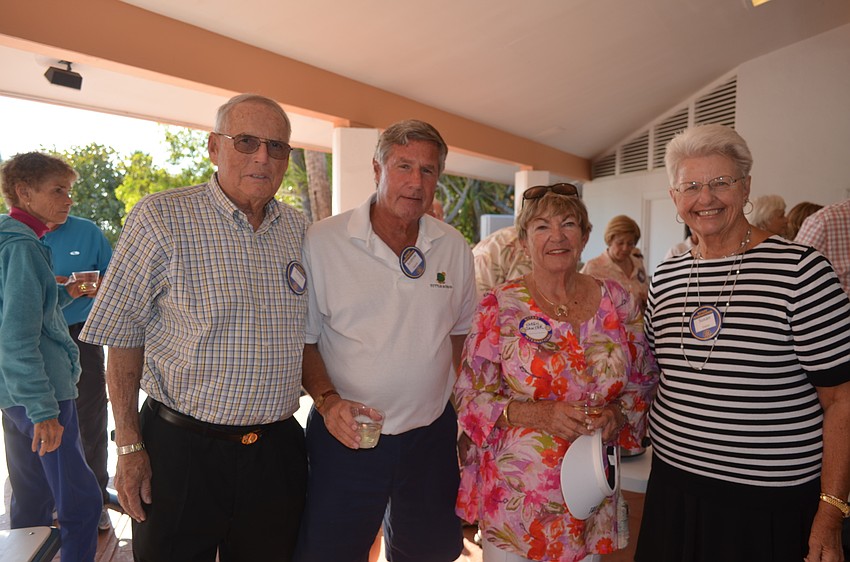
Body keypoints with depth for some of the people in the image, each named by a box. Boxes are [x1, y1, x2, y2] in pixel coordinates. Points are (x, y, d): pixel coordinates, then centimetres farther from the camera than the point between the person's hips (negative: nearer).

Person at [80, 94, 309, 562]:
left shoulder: (298, 228, 4)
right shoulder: (161, 217, -9)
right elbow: (123, 339, -6)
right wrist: (130, 447, -7)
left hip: (277, 449, 4)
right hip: (181, 451, -3)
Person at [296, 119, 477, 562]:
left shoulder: (454, 248, 1)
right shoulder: (322, 241, -11)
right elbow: (302, 339, -5)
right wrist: (328, 401, -19)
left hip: (433, 436, 4)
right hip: (345, 437, -3)